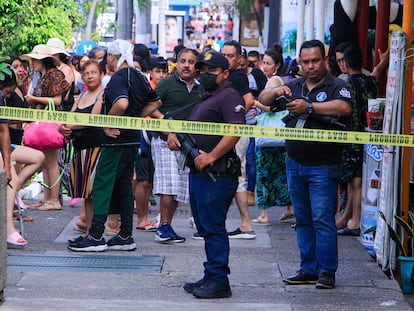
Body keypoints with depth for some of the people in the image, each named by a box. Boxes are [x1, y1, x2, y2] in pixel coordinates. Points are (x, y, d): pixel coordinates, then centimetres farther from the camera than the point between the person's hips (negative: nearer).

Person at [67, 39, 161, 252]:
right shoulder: (138, 77, 12)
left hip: (116, 140, -9)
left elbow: (122, 103, -34)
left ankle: (96, 236, -6)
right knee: (124, 185, 13)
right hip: (132, 138, 9)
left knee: (102, 185, -5)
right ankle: (125, 236, 15)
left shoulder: (118, 79, -15)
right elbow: (155, 102, 23)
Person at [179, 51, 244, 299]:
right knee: (206, 227, 13)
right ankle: (210, 278, 20)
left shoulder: (229, 96, -9)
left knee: (213, 227, -10)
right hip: (199, 172, 10)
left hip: (217, 173, -10)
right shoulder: (204, 98, 23)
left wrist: (212, 156, -26)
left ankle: (219, 281, -8)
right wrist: (175, 136, 9)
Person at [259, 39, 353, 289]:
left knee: (323, 220, -8)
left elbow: (344, 108, -25)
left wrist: (309, 107, -29)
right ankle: (309, 269, 18)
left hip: (323, 167, -6)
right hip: (295, 164, 6)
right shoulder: (295, 86, 13)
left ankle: (327, 271, -2)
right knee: (303, 220, 11)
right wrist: (277, 91, -9)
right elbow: (263, 99, 13)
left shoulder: (337, 86, -4)